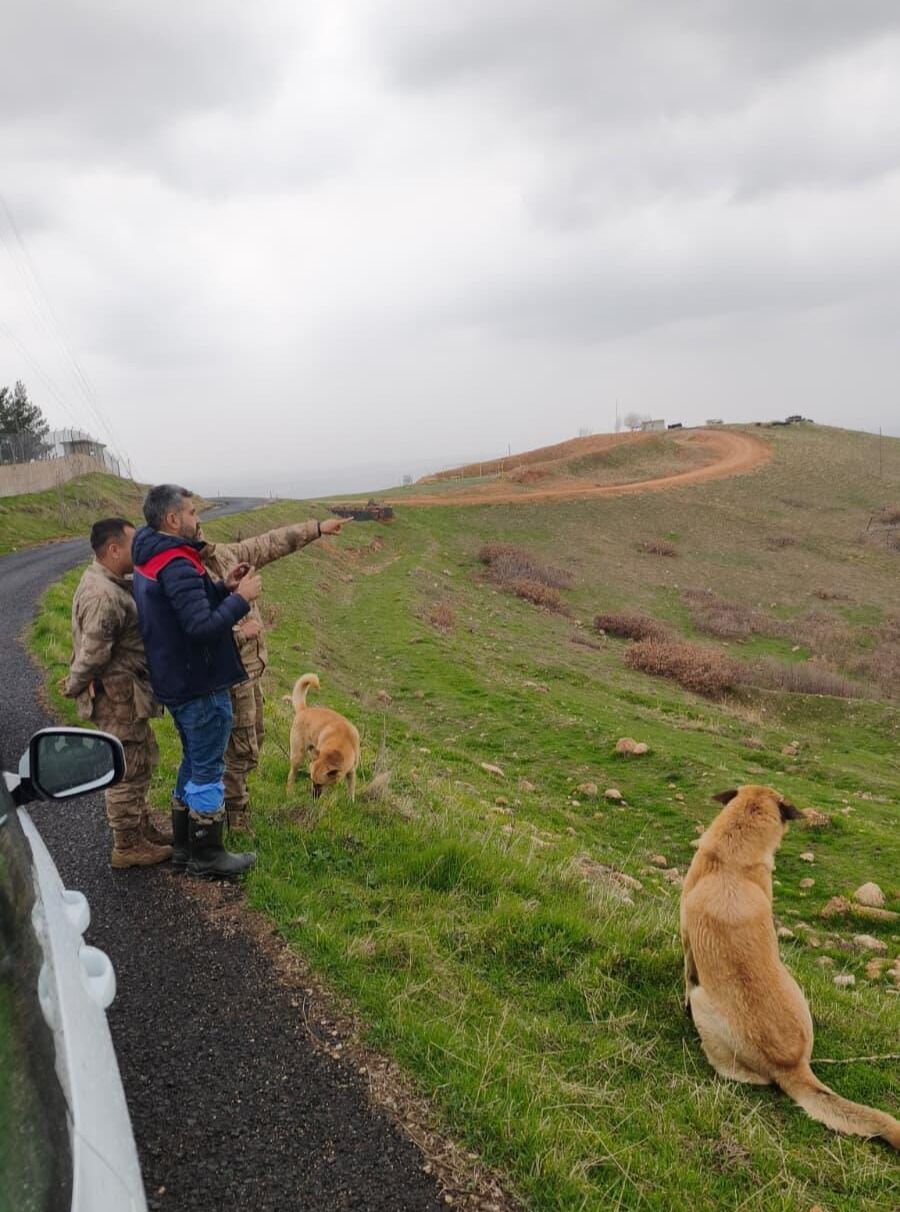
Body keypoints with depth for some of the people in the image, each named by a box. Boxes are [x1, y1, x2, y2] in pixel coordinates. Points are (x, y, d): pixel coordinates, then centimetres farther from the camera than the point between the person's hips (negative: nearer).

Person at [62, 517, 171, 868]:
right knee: (126, 769, 1)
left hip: (129, 691, 10)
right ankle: (127, 846, 15)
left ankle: (142, 828, 35)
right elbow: (93, 653, -24)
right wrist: (74, 686, -10)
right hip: (117, 694, -10)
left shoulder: (112, 582, 7)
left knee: (142, 759, 21)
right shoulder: (103, 596, -26)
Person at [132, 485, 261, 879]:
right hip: (200, 687, -10)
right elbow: (203, 627, -30)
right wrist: (241, 598, -19)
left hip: (176, 682, 10)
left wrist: (222, 588, 3)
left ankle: (185, 848, 31)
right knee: (207, 770, 3)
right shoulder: (177, 566, -23)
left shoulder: (150, 562, 9)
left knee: (193, 763, 21)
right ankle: (208, 857, 15)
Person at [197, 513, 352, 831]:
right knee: (240, 751, 2)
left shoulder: (222, 554, 3)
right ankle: (235, 823, 18)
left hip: (249, 668, 9)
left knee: (251, 741, 21)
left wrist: (317, 528, 10)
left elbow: (270, 544, 10)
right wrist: (241, 633, -23)